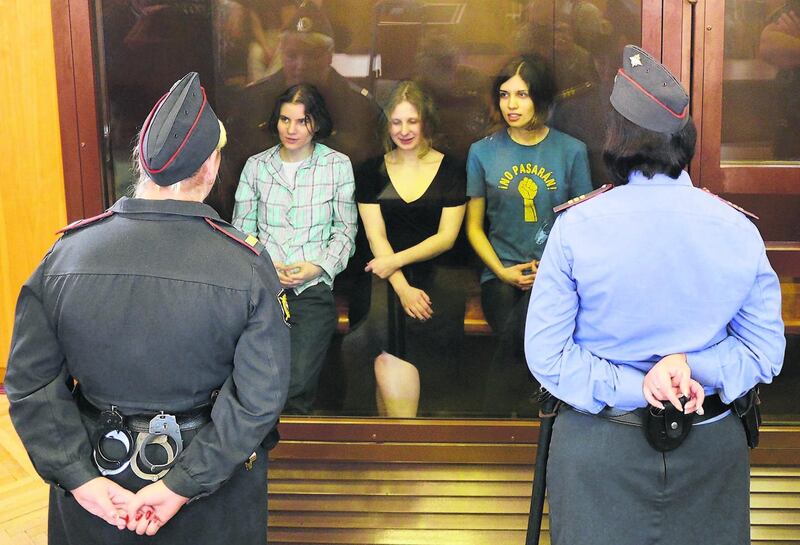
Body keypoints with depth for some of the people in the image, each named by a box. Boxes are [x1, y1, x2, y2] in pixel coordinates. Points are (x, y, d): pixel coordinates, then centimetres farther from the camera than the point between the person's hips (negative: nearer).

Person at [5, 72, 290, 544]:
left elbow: (30, 382, -11)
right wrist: (182, 485, -17)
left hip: (97, 468, 2)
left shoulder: (66, 254, -12)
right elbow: (260, 396, -20)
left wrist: (80, 478, -9)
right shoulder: (248, 265, -18)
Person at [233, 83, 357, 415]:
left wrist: (318, 267, -7)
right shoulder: (256, 166, 13)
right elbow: (242, 227, 12)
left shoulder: (338, 165, 9)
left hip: (313, 287, -1)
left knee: (296, 382, -19)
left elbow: (345, 229, 9)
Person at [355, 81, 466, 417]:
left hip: (434, 272, -2)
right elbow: (375, 237, 2)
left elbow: (446, 237, 0)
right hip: (385, 276, 2)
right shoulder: (372, 172, 11)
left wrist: (398, 260, -14)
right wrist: (402, 288, -13)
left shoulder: (450, 170, 6)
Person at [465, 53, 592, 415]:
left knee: (528, 325, -33)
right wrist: (503, 271, -3)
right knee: (518, 333, -31)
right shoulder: (483, 152, 9)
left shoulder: (571, 151, 7)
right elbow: (474, 225, 12)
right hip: (502, 275, 1)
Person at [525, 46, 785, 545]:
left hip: (602, 445, -2)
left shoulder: (576, 226, -14)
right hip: (713, 445, 2)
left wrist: (631, 390, -14)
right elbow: (767, 351, -3)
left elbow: (545, 353, -13)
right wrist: (695, 367, -15)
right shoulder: (739, 229, -7)